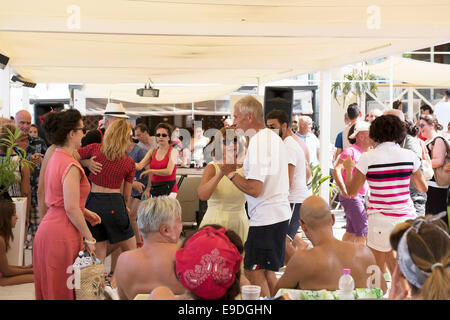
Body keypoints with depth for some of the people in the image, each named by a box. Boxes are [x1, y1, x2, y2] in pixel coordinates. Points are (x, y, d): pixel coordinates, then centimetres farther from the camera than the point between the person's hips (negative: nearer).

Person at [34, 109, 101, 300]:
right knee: (63, 291, 0)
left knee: (49, 288, 16)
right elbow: (71, 209, -20)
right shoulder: (71, 166, -19)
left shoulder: (55, 159, 11)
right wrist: (89, 237, -12)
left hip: (47, 228, 9)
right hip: (62, 236, -9)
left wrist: (85, 212, 18)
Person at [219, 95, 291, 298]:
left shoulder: (258, 142, -17)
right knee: (267, 271, 17)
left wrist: (230, 173, -8)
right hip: (281, 213, 10)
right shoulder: (274, 138, 14)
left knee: (253, 273, -2)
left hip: (265, 218, -10)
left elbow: (254, 189, -23)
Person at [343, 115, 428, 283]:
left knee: (380, 267, 12)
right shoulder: (410, 156, 0)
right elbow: (423, 188, 14)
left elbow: (351, 192, 0)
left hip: (381, 220, -3)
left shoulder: (368, 158, -8)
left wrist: (348, 169, 15)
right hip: (407, 217, 3)